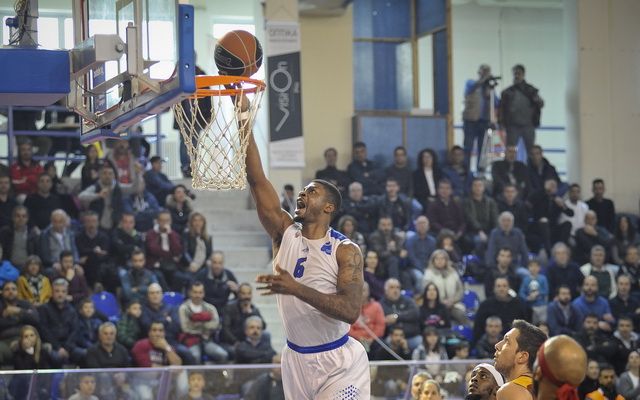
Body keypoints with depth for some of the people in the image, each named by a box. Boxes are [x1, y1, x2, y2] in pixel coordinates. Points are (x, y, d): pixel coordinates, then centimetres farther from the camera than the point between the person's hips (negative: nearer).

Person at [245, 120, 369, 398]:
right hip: (295, 359, 5)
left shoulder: (346, 251, -10)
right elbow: (256, 180, -4)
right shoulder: (285, 234, 2)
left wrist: (296, 289, -32)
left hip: (339, 364, -5)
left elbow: (351, 311, -23)